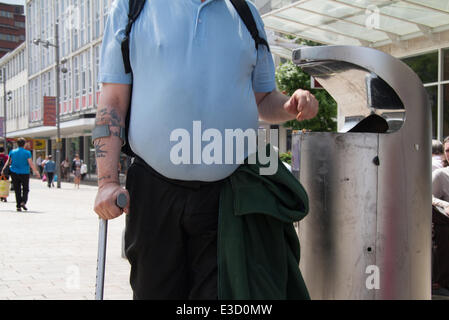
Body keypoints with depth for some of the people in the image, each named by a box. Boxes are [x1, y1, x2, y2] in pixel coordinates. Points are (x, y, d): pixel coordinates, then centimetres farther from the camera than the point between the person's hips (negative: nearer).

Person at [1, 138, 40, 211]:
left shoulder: (12, 152, 1)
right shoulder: (27, 153, -7)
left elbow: (8, 162, 5)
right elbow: (31, 164, -10)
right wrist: (36, 172, -6)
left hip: (14, 173, 2)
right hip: (24, 173, -2)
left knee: (17, 190, 8)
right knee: (25, 189, 10)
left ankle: (18, 206, 5)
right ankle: (23, 202, -11)